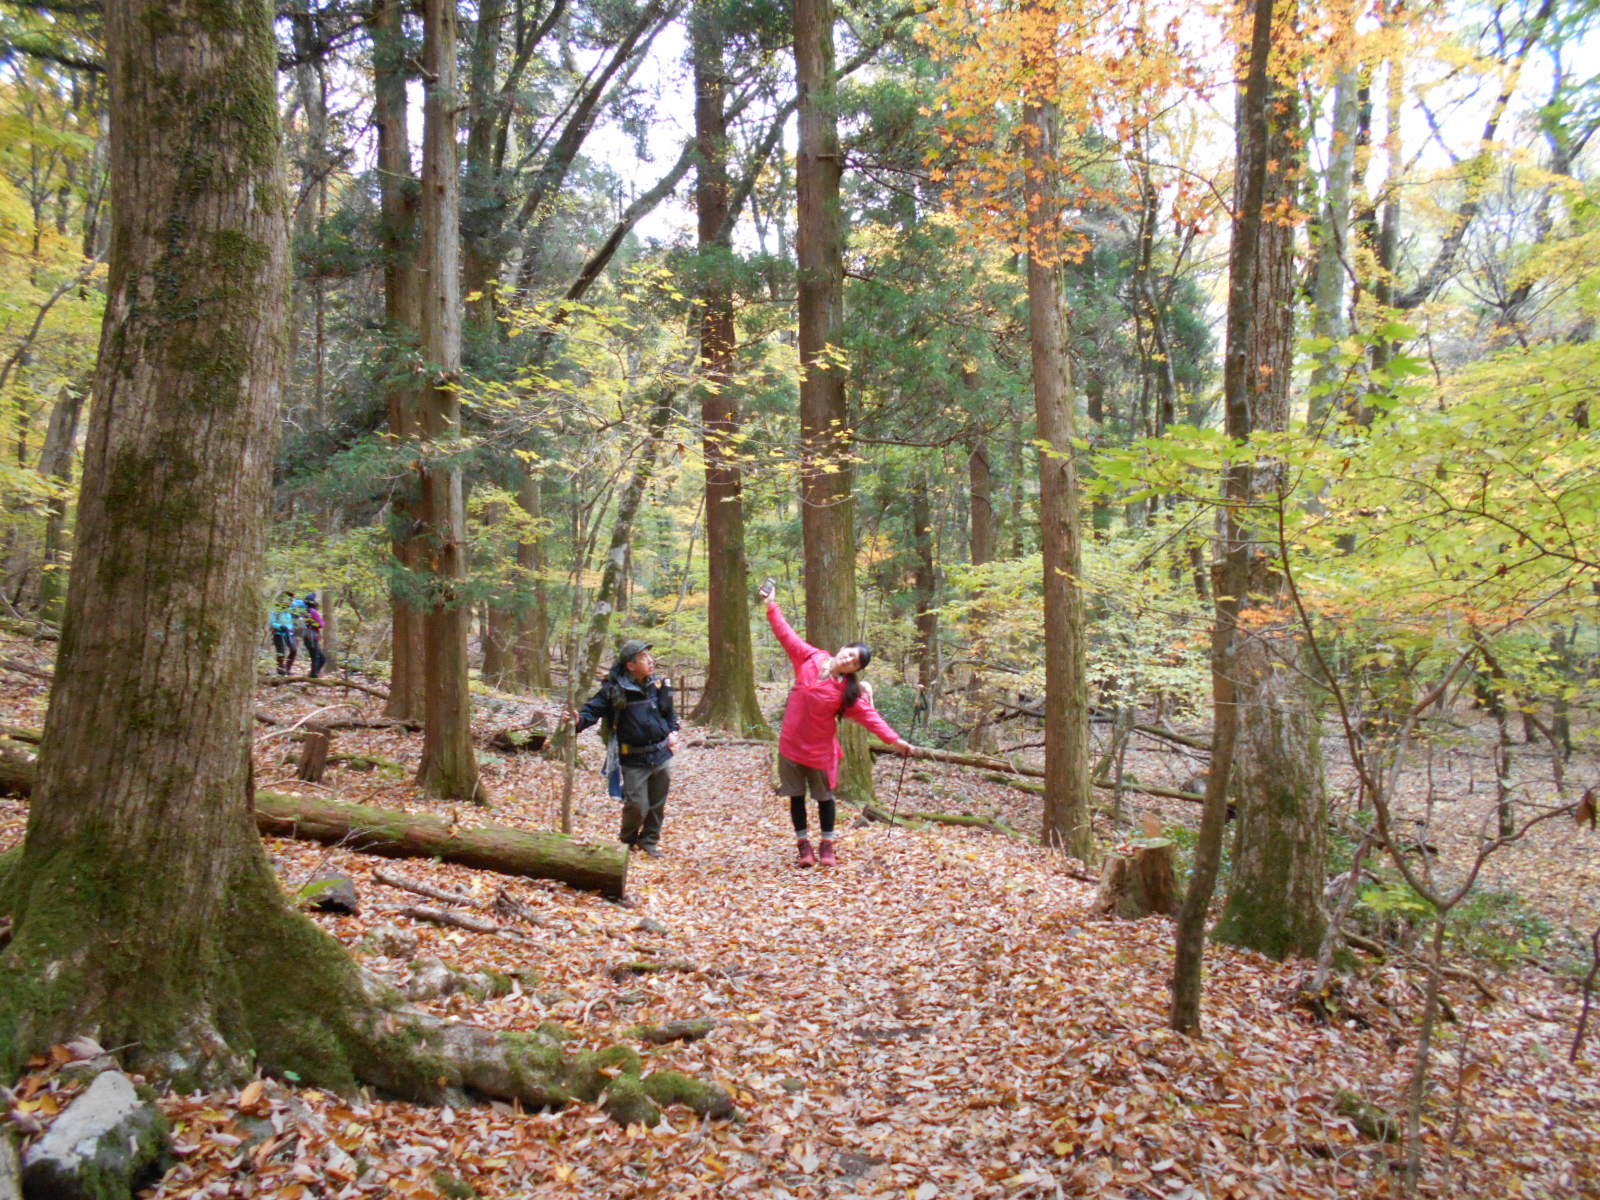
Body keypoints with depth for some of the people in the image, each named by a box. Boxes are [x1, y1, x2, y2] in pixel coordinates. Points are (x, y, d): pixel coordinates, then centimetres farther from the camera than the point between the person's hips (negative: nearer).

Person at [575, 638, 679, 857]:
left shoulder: (658, 686, 3)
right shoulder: (614, 689, -13)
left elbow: (669, 712, 19)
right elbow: (593, 709, -14)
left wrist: (673, 732, 8)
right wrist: (579, 720, -33)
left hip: (661, 756, 5)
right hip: (633, 761, -5)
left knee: (657, 804, 13)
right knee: (637, 805, -5)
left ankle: (649, 841, 32)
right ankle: (627, 841, 23)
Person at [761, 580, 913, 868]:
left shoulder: (849, 691, -12)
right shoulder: (810, 658, -7)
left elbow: (869, 716, -14)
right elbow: (787, 635, 0)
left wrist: (894, 740, -22)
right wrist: (772, 606, 1)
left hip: (820, 750, -2)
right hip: (791, 744, 2)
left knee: (824, 797, 11)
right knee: (796, 796, 9)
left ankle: (827, 846, 25)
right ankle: (804, 845, 21)